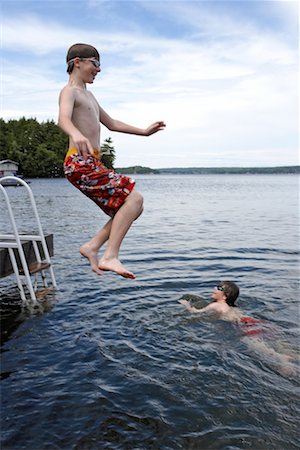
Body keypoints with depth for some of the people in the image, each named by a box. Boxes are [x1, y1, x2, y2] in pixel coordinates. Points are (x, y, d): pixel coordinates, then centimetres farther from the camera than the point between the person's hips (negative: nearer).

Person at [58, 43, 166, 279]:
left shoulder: (88, 95, 28)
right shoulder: (70, 91, -2)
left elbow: (111, 123, 35)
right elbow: (63, 119, -24)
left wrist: (144, 131, 35)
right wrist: (77, 134, -47)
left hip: (91, 164, 10)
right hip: (81, 163, -10)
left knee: (133, 207, 8)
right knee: (134, 198, -20)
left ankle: (93, 246, 5)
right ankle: (110, 257, -23)